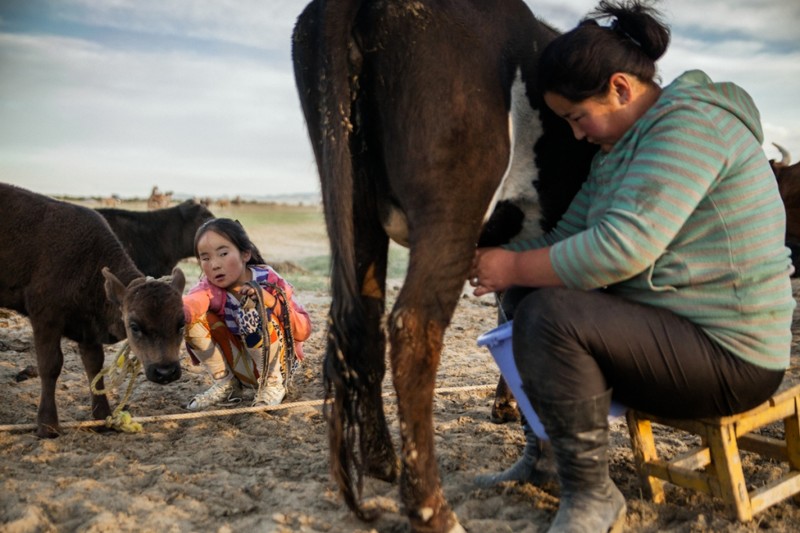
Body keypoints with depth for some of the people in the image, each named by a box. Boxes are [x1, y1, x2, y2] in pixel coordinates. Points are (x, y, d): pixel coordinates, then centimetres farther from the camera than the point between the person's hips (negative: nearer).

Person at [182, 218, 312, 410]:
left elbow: (304, 330, -18)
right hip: (242, 364, 3)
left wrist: (271, 301, -32)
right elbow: (190, 303, -39)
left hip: (277, 363, -3)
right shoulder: (211, 287, -13)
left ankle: (274, 384, -10)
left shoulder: (269, 281, -17)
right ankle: (225, 383, 1)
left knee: (254, 305, -30)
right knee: (194, 318, -18)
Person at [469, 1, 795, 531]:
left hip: (729, 358, -10)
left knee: (549, 316, -26)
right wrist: (495, 259, -3)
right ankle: (545, 459, 17)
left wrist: (515, 269, -17)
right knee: (538, 297, 9)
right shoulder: (622, 146, 12)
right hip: (679, 330, 10)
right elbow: (568, 235, 11)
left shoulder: (691, 125, -18)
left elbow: (622, 248, -29)